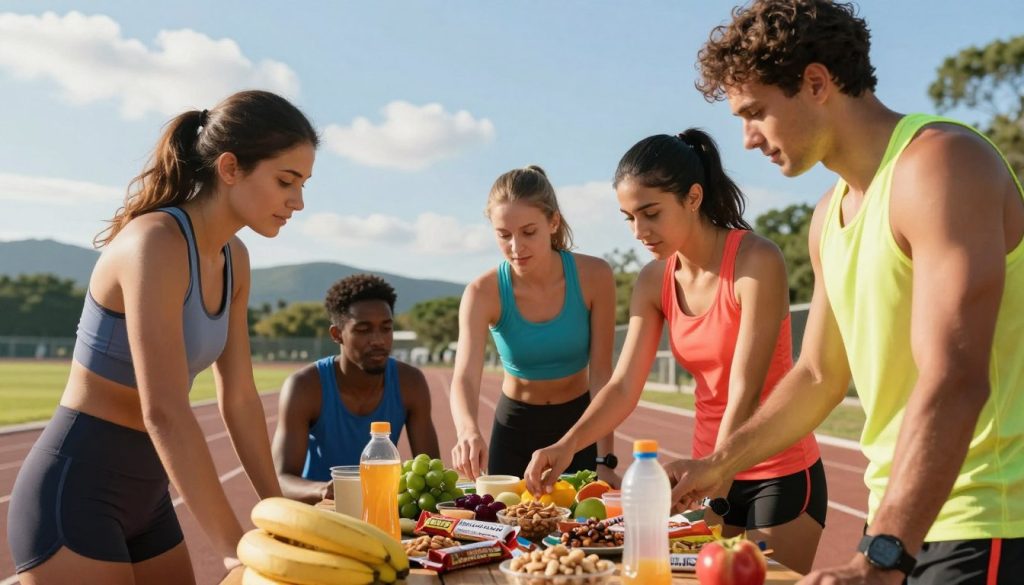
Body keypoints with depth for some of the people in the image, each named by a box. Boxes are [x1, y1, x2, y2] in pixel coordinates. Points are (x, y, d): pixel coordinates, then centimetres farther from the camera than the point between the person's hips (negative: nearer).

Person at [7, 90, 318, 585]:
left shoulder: (234, 260, 4)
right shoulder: (155, 243, -22)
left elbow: (239, 398, 7)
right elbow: (164, 412, -29)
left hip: (145, 495, 8)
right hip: (74, 491, -8)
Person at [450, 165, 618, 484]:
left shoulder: (593, 277, -19)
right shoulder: (483, 293, -20)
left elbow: (601, 373, -17)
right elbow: (464, 377, -32)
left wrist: (605, 460, -22)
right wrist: (468, 430, -53)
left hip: (580, 422, 0)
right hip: (515, 426, 0)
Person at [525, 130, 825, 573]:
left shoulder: (755, 260, -20)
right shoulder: (654, 281, -1)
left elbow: (745, 392, -24)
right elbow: (623, 388, -6)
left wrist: (712, 488, -28)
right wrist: (567, 444, -21)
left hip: (782, 474, -5)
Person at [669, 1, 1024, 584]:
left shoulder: (937, 163, -16)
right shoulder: (830, 216, 11)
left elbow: (954, 380, -27)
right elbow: (819, 377, 19)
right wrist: (716, 465, 18)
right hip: (900, 517, 8)